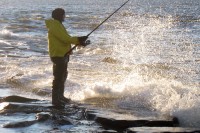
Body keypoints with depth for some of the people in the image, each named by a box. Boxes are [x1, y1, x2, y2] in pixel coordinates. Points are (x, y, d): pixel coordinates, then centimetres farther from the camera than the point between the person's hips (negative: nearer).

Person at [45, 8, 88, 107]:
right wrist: (78, 40, -18)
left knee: (63, 76, 20)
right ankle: (55, 100, -5)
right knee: (58, 78, -9)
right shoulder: (55, 25, -17)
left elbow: (66, 38, 17)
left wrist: (79, 41, 5)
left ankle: (60, 96, 31)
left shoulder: (58, 25, 16)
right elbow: (65, 39, -24)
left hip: (63, 54, 11)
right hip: (58, 55, -11)